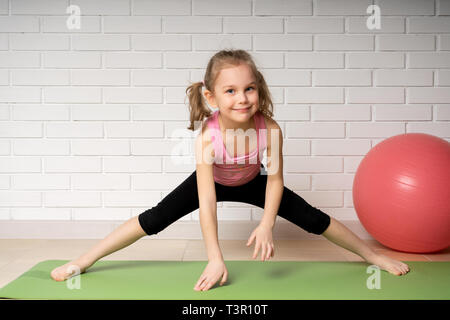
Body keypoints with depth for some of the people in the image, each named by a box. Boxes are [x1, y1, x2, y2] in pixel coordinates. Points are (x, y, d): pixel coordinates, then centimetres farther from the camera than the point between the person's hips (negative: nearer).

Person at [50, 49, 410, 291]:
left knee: (311, 218, -5)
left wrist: (266, 226, -31)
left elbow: (275, 180, -20)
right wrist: (215, 259, -35)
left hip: (252, 183, 2)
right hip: (214, 182, -1)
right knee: (154, 219, -9)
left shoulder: (270, 129, -34)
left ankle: (373, 255, 18)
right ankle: (83, 262, 5)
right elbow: (206, 203, -36)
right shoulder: (208, 135, -38)